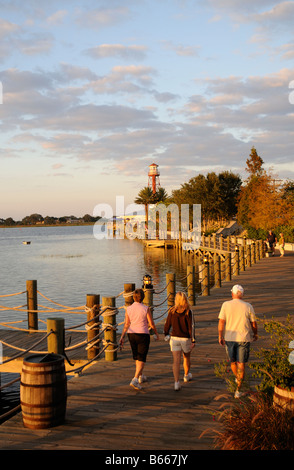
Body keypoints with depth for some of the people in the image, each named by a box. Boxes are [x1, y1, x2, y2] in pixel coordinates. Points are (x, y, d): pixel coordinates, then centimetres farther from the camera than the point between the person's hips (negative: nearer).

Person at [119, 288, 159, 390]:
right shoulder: (146, 308, -13)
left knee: (137, 356, 22)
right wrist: (156, 333, 7)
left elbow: (126, 324, -6)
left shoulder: (128, 309, -4)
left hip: (131, 335, 4)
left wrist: (122, 337, -2)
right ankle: (135, 380, -15)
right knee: (142, 359, -1)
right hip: (143, 335, -4)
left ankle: (140, 376, 36)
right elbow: (152, 324, -8)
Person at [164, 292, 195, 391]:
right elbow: (191, 327, -12)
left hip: (174, 338, 1)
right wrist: (193, 341, -9)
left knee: (176, 361, -3)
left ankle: (177, 383, -14)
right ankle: (186, 375, 43)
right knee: (186, 357, 23)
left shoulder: (172, 311, -3)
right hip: (186, 338, -1)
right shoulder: (188, 312, -10)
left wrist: (166, 335, 19)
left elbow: (167, 325, 2)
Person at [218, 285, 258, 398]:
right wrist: (255, 334, 21)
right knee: (241, 364, 3)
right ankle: (238, 390, -1)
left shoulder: (226, 305, -5)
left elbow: (221, 322, -7)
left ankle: (237, 378, 47)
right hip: (244, 338, -2)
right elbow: (253, 324, 2)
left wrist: (220, 337, 2)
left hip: (229, 338, 2)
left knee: (233, 361, 22)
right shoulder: (248, 306, -5)